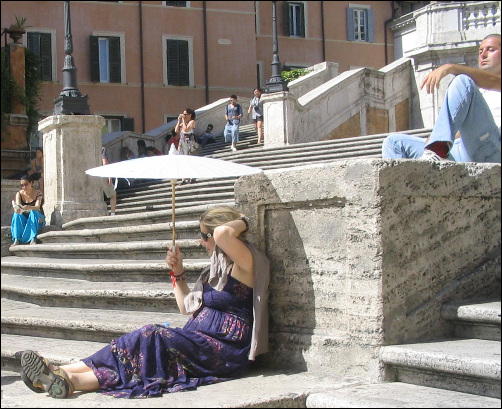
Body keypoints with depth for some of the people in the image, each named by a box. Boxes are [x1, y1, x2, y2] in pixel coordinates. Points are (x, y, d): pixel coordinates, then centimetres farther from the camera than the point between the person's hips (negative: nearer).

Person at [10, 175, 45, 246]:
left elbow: (37, 207, -27)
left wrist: (29, 207, -50)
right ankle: (16, 240, -38)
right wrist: (17, 209, -45)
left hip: (37, 219, -2)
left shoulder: (37, 193, -10)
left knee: (33, 212, -34)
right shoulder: (19, 194, -2)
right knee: (16, 214, -28)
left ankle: (33, 239, -43)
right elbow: (17, 207, -19)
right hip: (23, 218, 2)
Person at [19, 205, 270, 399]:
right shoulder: (218, 267, 24)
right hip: (202, 343, 8)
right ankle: (64, 377, -30)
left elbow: (223, 233, -28)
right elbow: (187, 306, 28)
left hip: (225, 350, -8)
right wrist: (178, 272, 15)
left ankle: (68, 378, -35)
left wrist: (242, 221, -7)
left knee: (151, 338, -27)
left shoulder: (244, 261, -5)